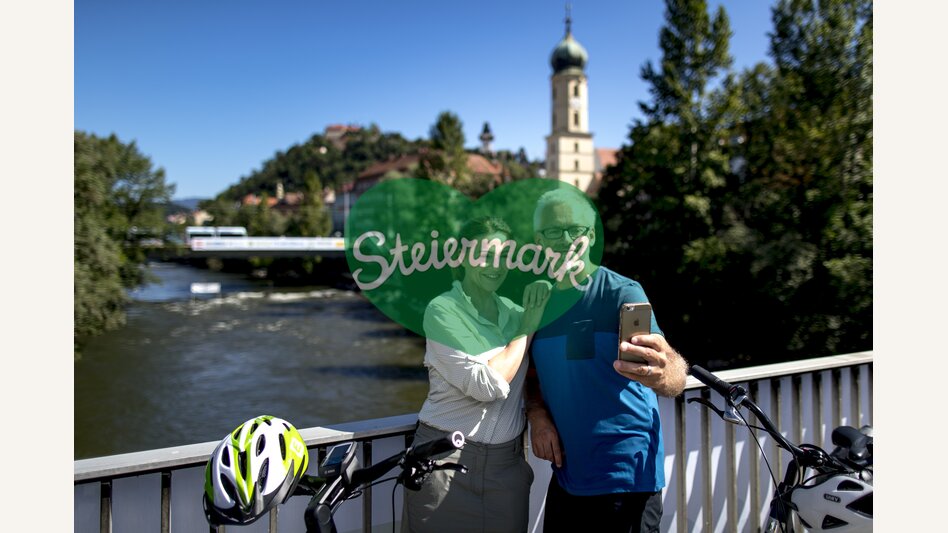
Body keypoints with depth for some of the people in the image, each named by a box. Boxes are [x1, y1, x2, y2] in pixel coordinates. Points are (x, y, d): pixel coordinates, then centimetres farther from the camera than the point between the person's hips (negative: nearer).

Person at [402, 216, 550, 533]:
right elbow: (486, 385, -20)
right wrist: (527, 329, -13)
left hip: (507, 463, 5)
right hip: (446, 460, -5)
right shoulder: (442, 310, -11)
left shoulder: (513, 311, 7)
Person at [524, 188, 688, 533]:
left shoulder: (623, 293, -13)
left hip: (626, 477, -5)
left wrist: (664, 372, -50)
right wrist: (536, 413, -6)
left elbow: (674, 374, -27)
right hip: (567, 476, 5)